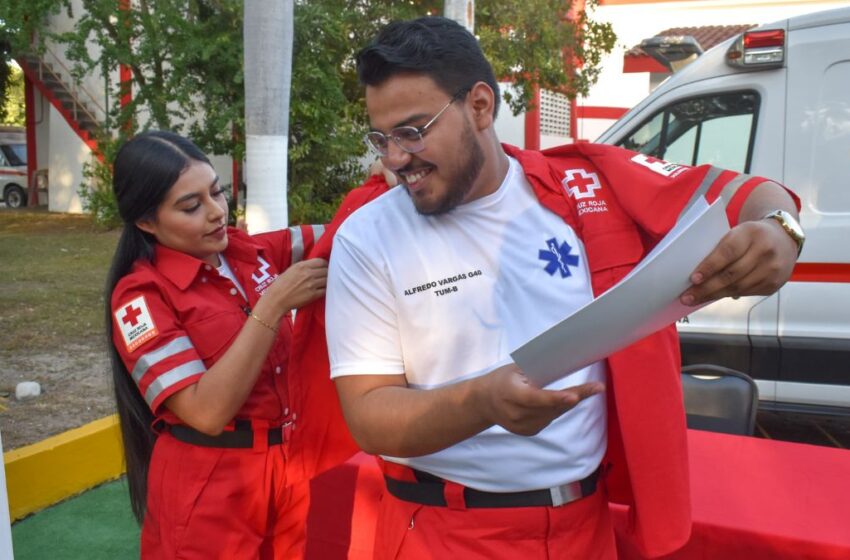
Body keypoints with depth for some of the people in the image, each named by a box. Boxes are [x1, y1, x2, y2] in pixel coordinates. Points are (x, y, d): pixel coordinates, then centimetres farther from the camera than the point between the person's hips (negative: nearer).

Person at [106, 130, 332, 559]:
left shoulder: (253, 252, 0)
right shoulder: (140, 296, -15)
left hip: (293, 466, 5)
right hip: (210, 491, -5)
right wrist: (275, 304, -24)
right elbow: (207, 412, -22)